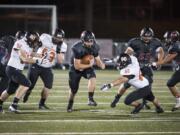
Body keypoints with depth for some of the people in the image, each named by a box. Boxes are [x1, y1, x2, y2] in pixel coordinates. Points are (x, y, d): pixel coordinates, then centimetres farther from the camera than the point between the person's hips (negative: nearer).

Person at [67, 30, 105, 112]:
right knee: (73, 89, 8)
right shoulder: (78, 49, -32)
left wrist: (101, 64, -26)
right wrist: (89, 65, -29)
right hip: (76, 69, -3)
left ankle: (90, 99, -24)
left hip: (87, 67, 3)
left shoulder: (94, 48, -16)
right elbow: (77, 66, -28)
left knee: (92, 77, -30)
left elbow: (97, 59, -4)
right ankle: (70, 104, 38)